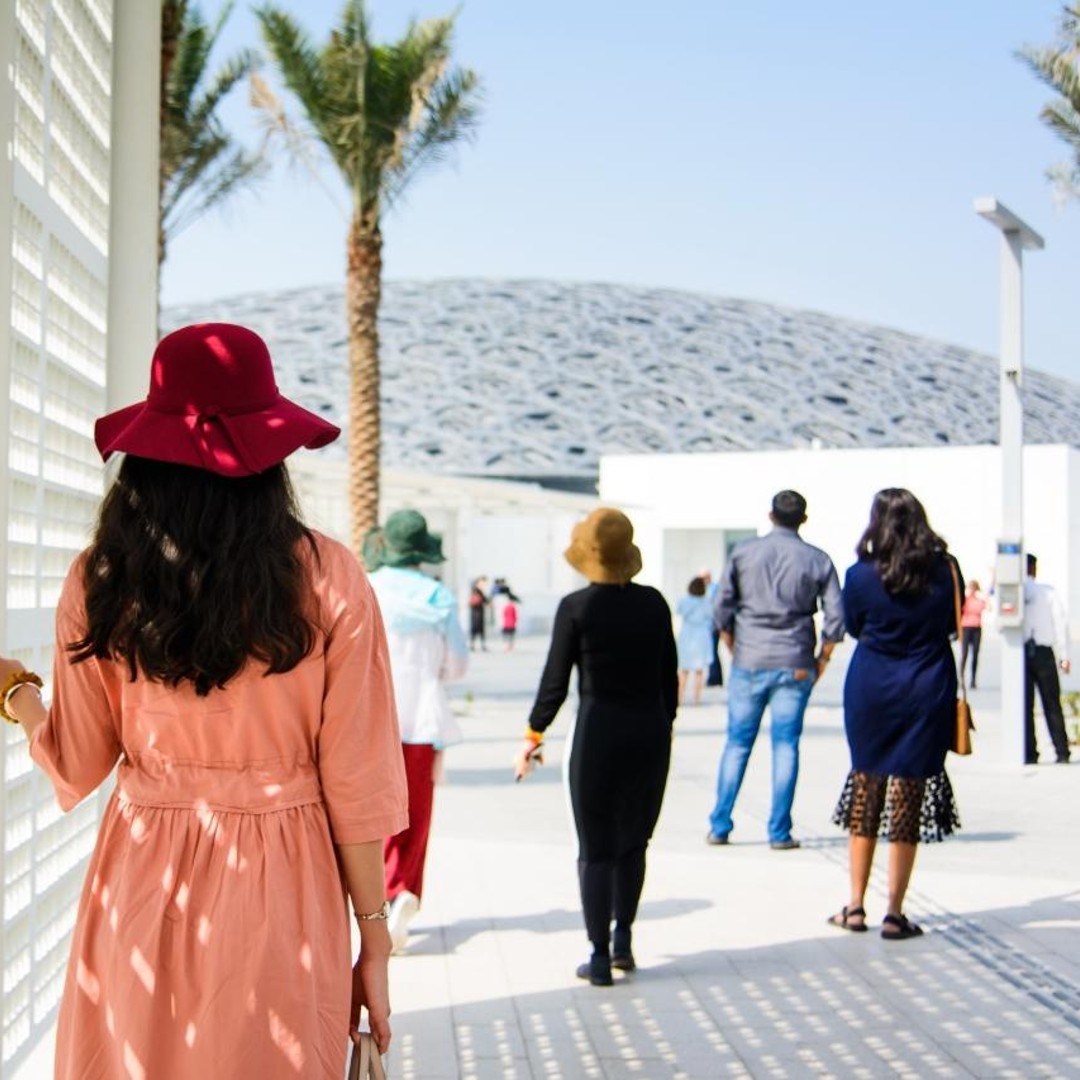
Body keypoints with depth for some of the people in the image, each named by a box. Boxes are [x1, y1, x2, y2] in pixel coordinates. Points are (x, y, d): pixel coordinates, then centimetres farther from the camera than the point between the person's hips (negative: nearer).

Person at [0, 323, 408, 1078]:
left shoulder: (100, 583, -5)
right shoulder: (328, 582, -10)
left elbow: (77, 766, 4)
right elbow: (356, 783, -8)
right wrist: (374, 938, 2)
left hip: (142, 883, 2)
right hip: (279, 895, -1)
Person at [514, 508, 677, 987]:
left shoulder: (576, 607, -9)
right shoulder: (654, 603, 1)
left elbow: (555, 682, -7)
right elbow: (669, 676, 7)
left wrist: (532, 737, 3)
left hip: (599, 733, -3)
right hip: (650, 731, 4)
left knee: (596, 849, 4)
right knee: (633, 841, 19)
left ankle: (599, 958, 5)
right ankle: (622, 941, 21)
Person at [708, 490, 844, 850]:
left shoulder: (743, 552, 1)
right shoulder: (817, 560, 1)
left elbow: (722, 608, 0)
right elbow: (836, 618, -3)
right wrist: (821, 659, 9)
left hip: (749, 662, 1)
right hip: (794, 666, -1)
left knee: (737, 744, 9)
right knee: (785, 746, 4)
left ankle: (719, 826, 10)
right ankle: (779, 832, 4)